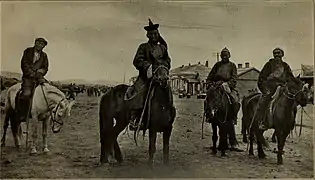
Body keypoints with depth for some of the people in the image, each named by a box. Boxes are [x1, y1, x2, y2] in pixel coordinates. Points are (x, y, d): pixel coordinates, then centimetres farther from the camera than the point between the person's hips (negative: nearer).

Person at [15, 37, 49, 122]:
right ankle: (21, 116, -20)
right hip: (28, 77, -4)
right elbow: (24, 64, 0)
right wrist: (30, 73, -10)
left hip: (38, 77, 4)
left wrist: (40, 72, -7)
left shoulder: (44, 55, 17)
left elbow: (45, 68, 13)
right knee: (26, 93, -26)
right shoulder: (28, 51, 8)